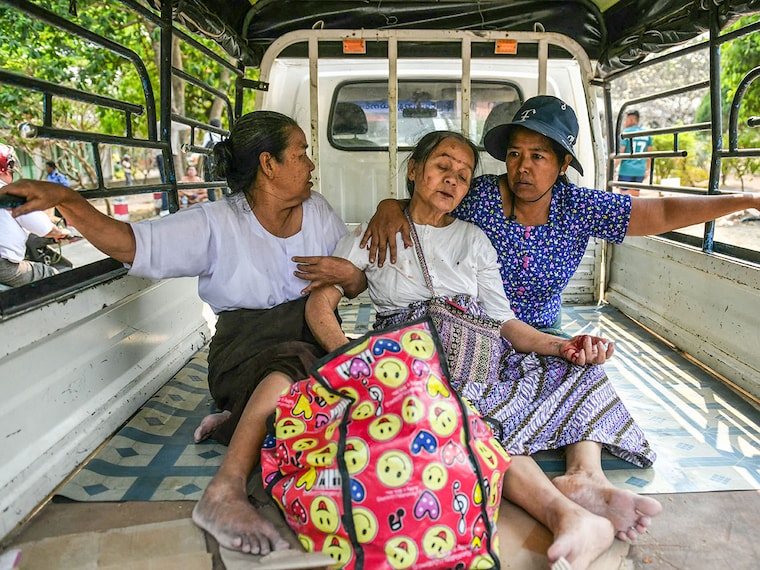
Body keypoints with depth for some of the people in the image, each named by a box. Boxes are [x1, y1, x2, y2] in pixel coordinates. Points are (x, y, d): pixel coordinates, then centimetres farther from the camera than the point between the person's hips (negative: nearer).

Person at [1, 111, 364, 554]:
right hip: (249, 349, -6)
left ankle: (243, 421, -10)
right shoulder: (216, 225, -4)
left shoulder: (317, 210, 10)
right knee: (296, 361, -39)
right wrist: (65, 199, -24)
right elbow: (130, 244, -10)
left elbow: (358, 284, 14)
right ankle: (225, 493, -35)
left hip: (314, 336, 6)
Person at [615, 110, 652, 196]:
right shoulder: (646, 134, 10)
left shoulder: (626, 133, -6)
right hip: (640, 171, 5)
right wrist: (647, 169, 24)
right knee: (635, 194, 13)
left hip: (626, 170, -5)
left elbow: (620, 153, -11)